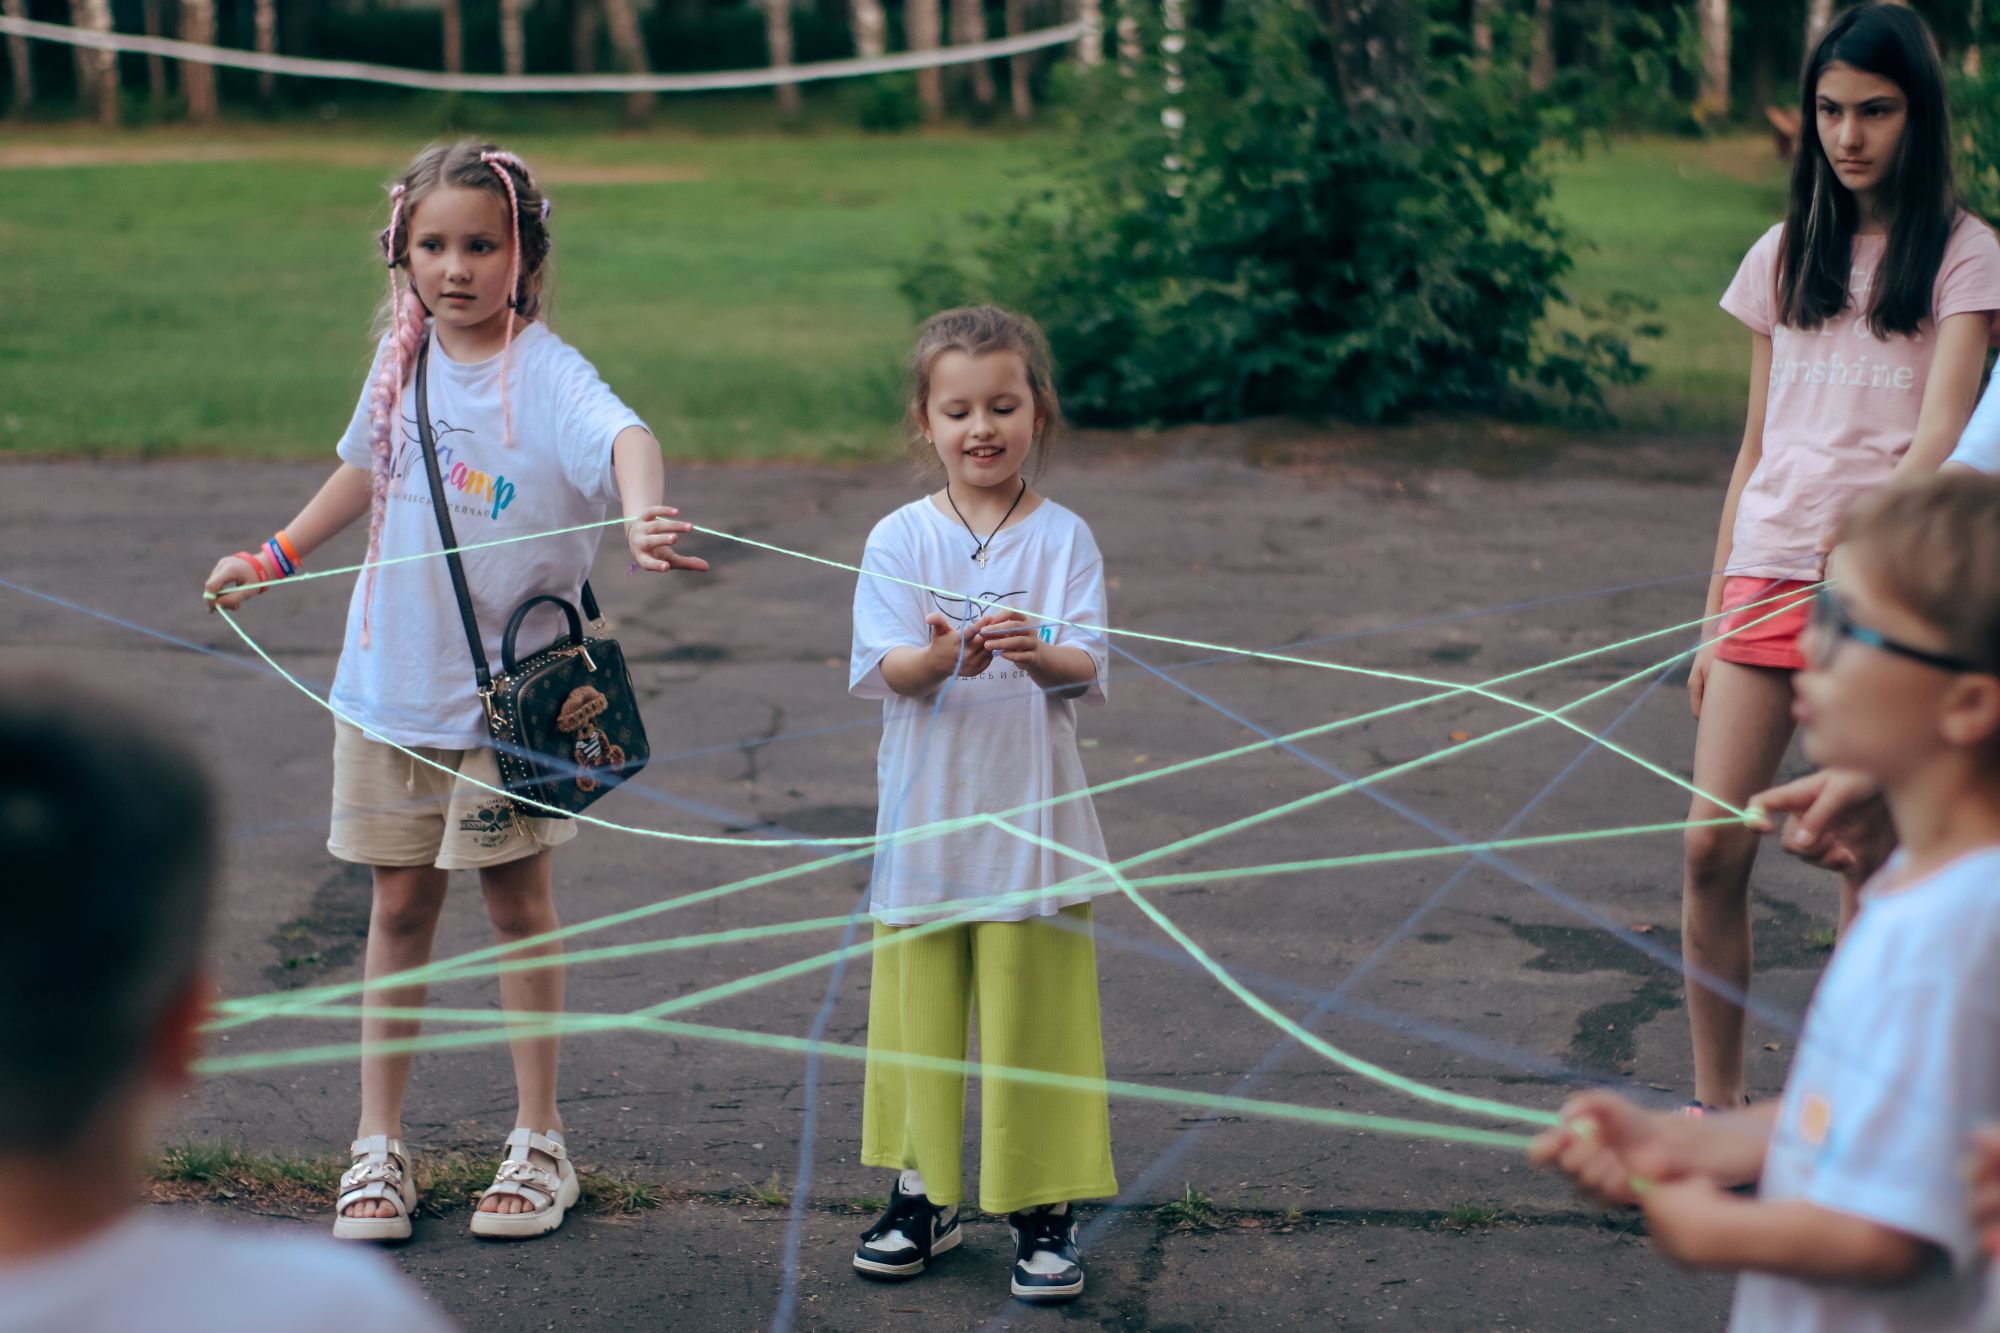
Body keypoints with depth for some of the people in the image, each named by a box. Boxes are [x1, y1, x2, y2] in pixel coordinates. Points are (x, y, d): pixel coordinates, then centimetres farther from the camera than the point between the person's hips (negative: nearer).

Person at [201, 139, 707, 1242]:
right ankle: (378, 1144, 19)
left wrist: (640, 509, -59)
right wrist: (274, 559, 27)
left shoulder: (545, 372, -15)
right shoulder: (403, 357, 3)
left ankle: (539, 1143, 20)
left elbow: (621, 434, -37)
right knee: (400, 905, 10)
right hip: (390, 684, 4)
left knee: (517, 904, 7)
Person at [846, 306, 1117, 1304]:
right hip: (924, 826, 1)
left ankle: (1044, 1212, 15)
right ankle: (921, 1196, 26)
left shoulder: (1064, 538, -1)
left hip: (1030, 826, -1)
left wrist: (1035, 652, -33)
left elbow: (1085, 670, -11)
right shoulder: (900, 539, 0)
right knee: (919, 1012, 9)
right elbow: (885, 668, -9)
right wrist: (942, 658, -31)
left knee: (1031, 1017, 2)